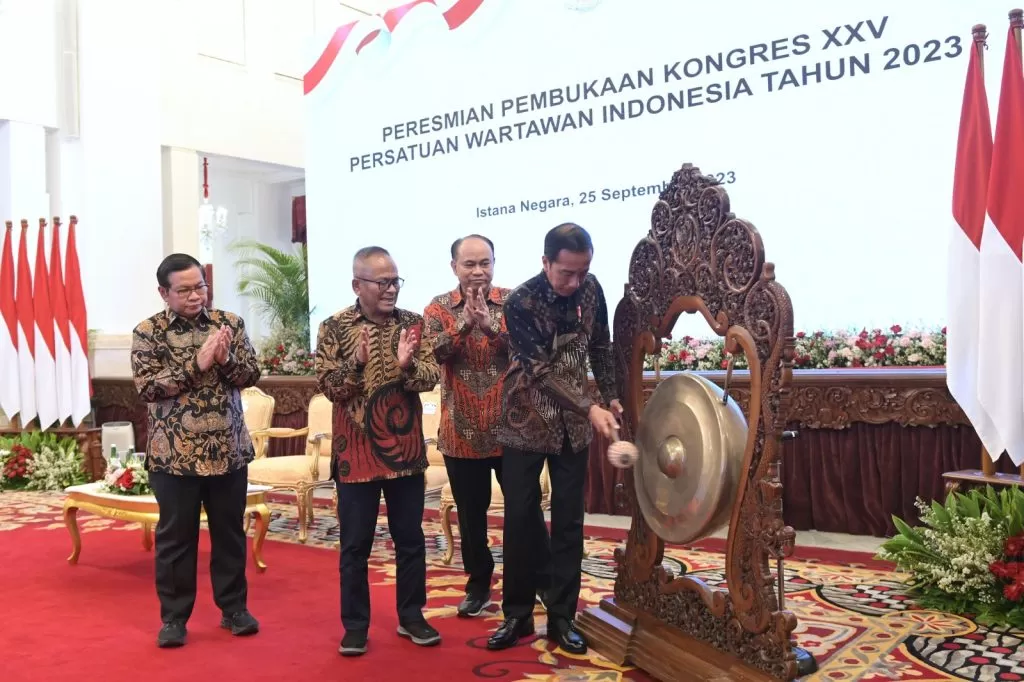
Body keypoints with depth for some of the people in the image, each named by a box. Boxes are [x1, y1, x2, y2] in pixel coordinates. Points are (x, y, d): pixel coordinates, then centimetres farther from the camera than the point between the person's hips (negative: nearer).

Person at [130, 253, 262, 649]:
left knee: (230, 532, 12)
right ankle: (174, 617, 22)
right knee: (175, 537, 8)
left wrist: (225, 359, -20)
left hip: (229, 450, 2)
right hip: (174, 455, -2)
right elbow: (147, 386, -13)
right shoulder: (147, 332, -3)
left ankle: (234, 608, 27)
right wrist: (197, 363, -21)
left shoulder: (230, 323, 3)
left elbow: (251, 375, -1)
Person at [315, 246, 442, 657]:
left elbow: (431, 378, -5)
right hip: (356, 452, -2)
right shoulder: (334, 328, -5)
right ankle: (355, 625, 21)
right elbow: (328, 387, -10)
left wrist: (406, 365, -25)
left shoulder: (413, 324, 2)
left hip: (405, 450, 2)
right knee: (355, 545, 8)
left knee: (410, 539, 12)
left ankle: (411, 616, 27)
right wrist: (355, 362, -27)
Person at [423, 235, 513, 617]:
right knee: (471, 513, 12)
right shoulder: (439, 308, 1)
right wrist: (465, 322, -29)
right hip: (461, 432, 1)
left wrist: (490, 325, -30)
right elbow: (434, 352, -16)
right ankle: (479, 585, 29)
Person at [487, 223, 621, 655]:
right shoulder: (521, 302, -18)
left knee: (568, 521, 6)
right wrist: (591, 409, -29)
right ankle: (517, 615, 19)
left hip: (573, 424, 3)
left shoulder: (592, 290, -4)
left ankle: (561, 617, 18)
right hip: (526, 423, -3)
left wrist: (611, 396, 8)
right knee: (520, 518, 4)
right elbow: (541, 370, -23)